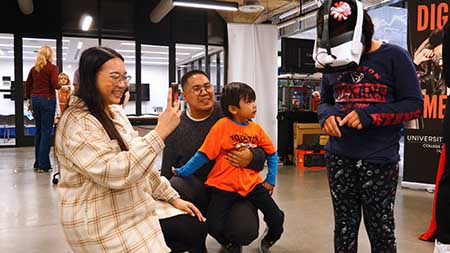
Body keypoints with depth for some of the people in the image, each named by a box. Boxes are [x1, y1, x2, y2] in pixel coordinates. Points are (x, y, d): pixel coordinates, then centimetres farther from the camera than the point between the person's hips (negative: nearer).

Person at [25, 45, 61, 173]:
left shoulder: (34, 68, 11)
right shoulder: (52, 68, -6)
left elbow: (27, 85, 14)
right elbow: (54, 85, -15)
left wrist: (28, 100, 21)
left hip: (35, 99, 6)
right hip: (47, 99, -6)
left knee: (38, 130, 14)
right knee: (46, 131, -3)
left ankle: (38, 163, 19)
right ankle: (43, 165, -3)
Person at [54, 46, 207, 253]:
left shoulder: (115, 112, 8)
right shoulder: (77, 122, -20)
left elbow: (139, 160, 12)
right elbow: (114, 173, -31)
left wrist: (172, 197, 7)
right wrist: (160, 132, -30)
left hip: (136, 207, 8)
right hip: (103, 224, -8)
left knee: (197, 227, 1)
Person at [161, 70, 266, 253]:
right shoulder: (176, 127, 1)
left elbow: (261, 151, 1)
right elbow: (167, 171, 9)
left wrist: (251, 158, -22)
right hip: (194, 188, 2)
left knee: (245, 231, -25)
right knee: (174, 186, -31)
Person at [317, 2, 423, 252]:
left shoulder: (393, 56, -4)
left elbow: (415, 104, -6)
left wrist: (370, 115, -18)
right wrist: (326, 115, -6)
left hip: (379, 158, -4)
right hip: (339, 157, 4)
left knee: (380, 228, 4)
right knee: (344, 225, 13)